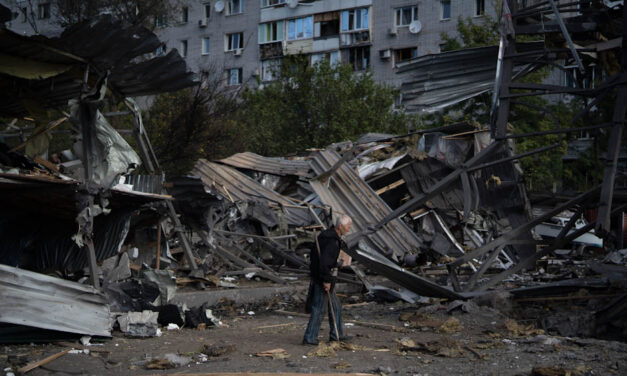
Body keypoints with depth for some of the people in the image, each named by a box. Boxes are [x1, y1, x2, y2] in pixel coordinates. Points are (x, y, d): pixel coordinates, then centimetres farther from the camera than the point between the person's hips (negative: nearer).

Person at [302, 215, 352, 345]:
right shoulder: (332, 241, -22)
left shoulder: (326, 234, 10)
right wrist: (326, 280, -25)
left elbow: (314, 252, 19)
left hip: (316, 274, 10)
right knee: (319, 309, -3)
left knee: (335, 306, 18)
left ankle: (336, 334, 25)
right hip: (323, 277, -10)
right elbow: (324, 261, -30)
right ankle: (309, 338, 3)